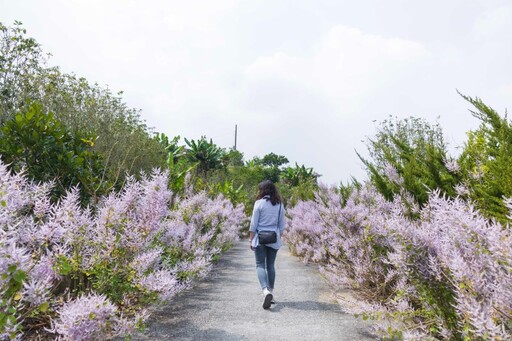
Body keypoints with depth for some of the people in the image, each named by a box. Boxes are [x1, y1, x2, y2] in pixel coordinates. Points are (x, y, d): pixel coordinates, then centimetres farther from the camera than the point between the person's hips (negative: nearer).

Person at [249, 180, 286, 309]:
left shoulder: (259, 203, -8)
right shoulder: (279, 205, 4)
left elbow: (254, 223, -7)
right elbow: (282, 225, 8)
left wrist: (251, 239, 1)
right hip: (274, 240, 4)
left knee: (260, 265, 2)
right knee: (270, 265, 15)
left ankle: (266, 290, -18)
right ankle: (271, 292, 20)